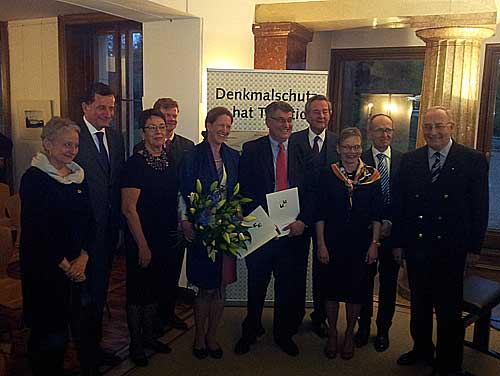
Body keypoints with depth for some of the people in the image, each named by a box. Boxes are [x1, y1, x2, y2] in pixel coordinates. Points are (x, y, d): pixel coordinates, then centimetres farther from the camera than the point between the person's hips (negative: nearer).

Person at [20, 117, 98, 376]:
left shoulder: (78, 177, 10)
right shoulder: (33, 178, -9)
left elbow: (88, 220, 8)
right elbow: (35, 228, -14)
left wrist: (83, 257, -6)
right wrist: (64, 264, -10)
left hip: (78, 265, 5)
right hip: (45, 268, -5)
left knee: (83, 323, 9)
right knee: (50, 331, 4)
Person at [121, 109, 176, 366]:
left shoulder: (170, 160, 4)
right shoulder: (135, 163, -15)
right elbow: (128, 208, -17)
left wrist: (180, 228, 9)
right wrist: (142, 245, -16)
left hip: (166, 239, 6)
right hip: (142, 239, -6)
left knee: (155, 288, 19)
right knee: (138, 291, 9)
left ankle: (148, 335, 37)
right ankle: (135, 343, 27)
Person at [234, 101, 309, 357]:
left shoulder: (302, 152, 4)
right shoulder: (251, 150, -1)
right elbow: (244, 191, -5)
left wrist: (302, 220, -10)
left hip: (292, 231, 2)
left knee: (287, 286, 14)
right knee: (256, 285, 14)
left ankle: (283, 334, 34)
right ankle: (250, 331, 35)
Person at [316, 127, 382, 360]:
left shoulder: (372, 176, 0)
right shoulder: (327, 174, -3)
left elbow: (377, 214, 2)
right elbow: (320, 212, -3)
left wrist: (374, 243, -4)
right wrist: (321, 244, -7)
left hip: (361, 243, 1)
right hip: (333, 242, 0)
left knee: (356, 289, 11)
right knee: (332, 288, 10)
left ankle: (349, 334, 31)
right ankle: (332, 334, 29)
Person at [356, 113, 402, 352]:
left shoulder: (405, 161, 0)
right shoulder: (358, 160, -4)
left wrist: (391, 223, -11)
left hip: (393, 231, 1)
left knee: (389, 283, 12)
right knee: (364, 280, 11)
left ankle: (383, 329, 29)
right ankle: (363, 326, 30)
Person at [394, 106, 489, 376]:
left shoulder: (473, 160, -4)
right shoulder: (409, 161, 4)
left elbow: (479, 208, -3)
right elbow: (401, 205, 5)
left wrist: (474, 247, -5)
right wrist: (399, 242, 4)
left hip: (451, 249, -3)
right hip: (416, 246, 3)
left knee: (449, 309, 8)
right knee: (419, 303, 18)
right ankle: (421, 349, 38)